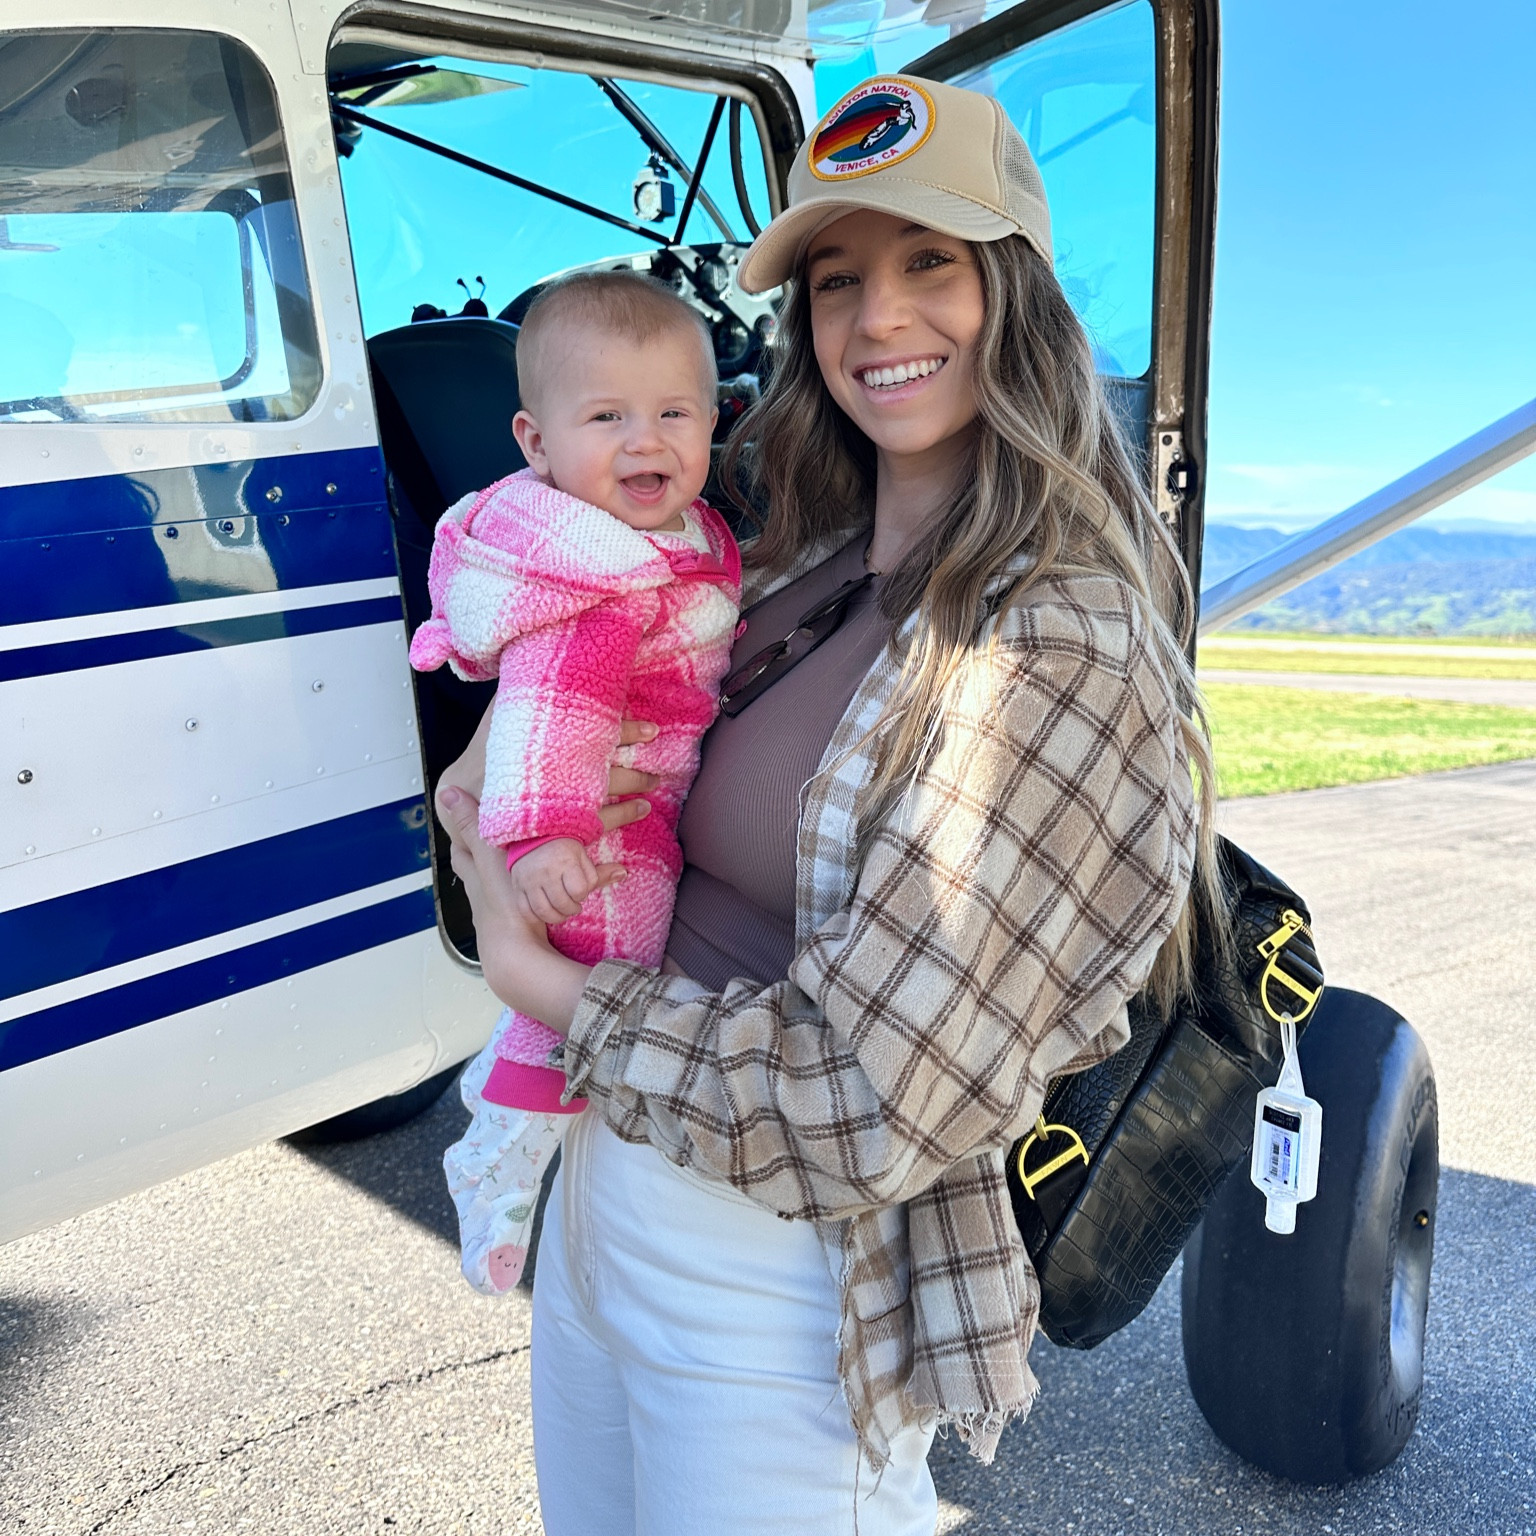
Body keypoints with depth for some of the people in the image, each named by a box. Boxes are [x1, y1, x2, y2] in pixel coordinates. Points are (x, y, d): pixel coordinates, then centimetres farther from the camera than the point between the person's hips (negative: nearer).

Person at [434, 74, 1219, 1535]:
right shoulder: (805, 560, 1)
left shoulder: (1064, 649, -23)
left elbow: (860, 1108, -26)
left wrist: (537, 978, -15)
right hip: (605, 1170, 8)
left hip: (779, 1288, -7)